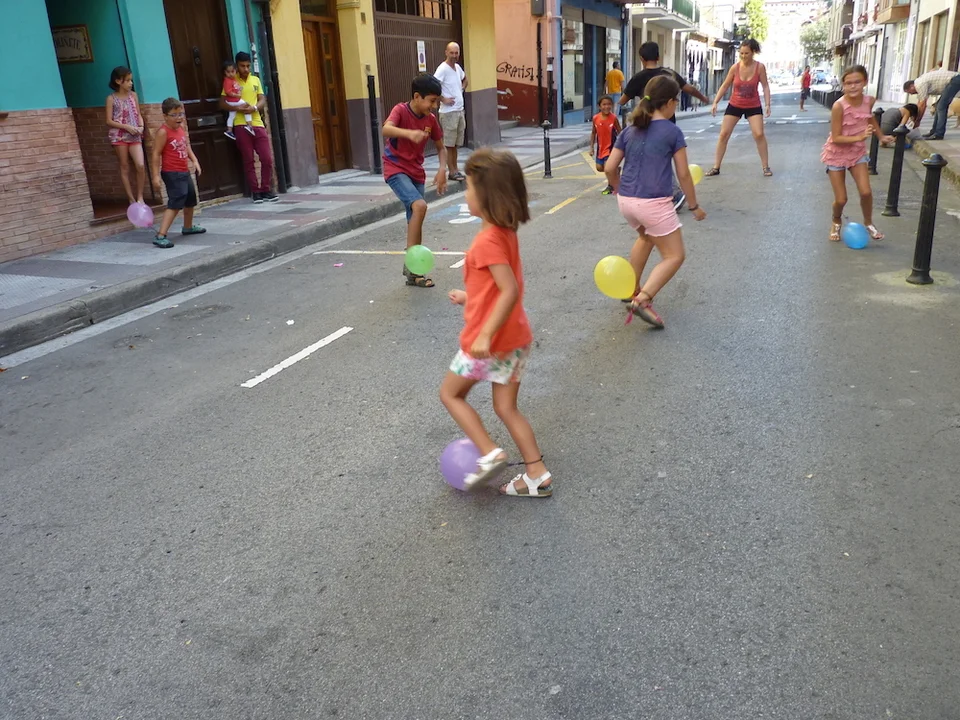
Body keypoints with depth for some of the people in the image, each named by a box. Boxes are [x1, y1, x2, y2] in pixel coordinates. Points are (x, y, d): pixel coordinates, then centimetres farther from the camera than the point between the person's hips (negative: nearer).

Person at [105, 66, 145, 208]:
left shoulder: (133, 95, 8)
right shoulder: (111, 98, -3)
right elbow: (109, 121, -5)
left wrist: (141, 126, -8)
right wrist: (127, 127, -16)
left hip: (135, 136, 2)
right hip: (119, 136, -2)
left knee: (141, 165, -13)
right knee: (125, 168, 3)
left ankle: (140, 197, 0)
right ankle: (131, 199, 7)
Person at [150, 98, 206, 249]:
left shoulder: (182, 128, 7)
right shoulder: (163, 132, -17)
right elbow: (156, 154, -17)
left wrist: (194, 160, 2)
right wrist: (156, 175, -20)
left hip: (184, 171, 9)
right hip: (172, 174, -9)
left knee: (190, 200, 24)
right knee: (175, 203, -19)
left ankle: (188, 227, 47)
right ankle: (160, 236, -21)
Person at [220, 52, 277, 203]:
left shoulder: (256, 80, 13)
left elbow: (263, 100, 8)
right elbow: (222, 104, 0)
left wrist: (254, 108, -13)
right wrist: (237, 108, -17)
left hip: (257, 124, 3)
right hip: (241, 125, -3)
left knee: (267, 158, -2)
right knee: (249, 161, 1)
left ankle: (265, 190, 10)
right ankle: (255, 191, 7)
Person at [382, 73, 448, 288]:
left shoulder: (431, 119, 1)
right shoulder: (400, 110, -15)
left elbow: (441, 147, 13)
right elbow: (386, 129, -36)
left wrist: (442, 170, -6)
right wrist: (409, 133, -56)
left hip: (416, 173, 6)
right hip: (396, 170, -6)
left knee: (415, 221, 8)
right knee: (420, 205, -27)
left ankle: (413, 271, 18)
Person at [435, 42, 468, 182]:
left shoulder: (458, 67, 10)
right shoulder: (443, 69, -14)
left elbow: (464, 79, 32)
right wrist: (443, 99, -19)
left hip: (460, 111, 8)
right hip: (448, 112, -8)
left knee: (455, 143, 13)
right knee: (448, 144, -2)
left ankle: (456, 169, 20)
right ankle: (452, 172, 2)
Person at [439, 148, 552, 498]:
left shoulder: (488, 240, -21)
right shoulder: (506, 231, 6)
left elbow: (510, 291, -28)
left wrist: (485, 335, -29)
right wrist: (470, 296, 25)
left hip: (488, 341, -8)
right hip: (516, 338, 8)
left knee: (450, 393, 13)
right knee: (506, 407, 16)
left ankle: (490, 455, 5)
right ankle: (537, 476, 19)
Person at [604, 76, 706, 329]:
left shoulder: (629, 130, 9)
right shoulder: (673, 132, -4)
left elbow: (610, 168, 8)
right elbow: (683, 174, -3)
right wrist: (694, 206, 9)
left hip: (626, 201, 7)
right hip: (654, 203, -6)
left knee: (646, 237, 35)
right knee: (674, 256, 4)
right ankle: (642, 300, -15)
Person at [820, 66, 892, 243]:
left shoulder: (869, 101, -10)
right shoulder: (839, 106, -26)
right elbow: (835, 138, -26)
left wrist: (881, 136, 19)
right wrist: (860, 137, -35)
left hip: (857, 152, 4)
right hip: (837, 154, -4)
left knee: (866, 192, -9)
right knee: (841, 199, -2)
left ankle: (868, 223, 19)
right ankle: (837, 223, 32)